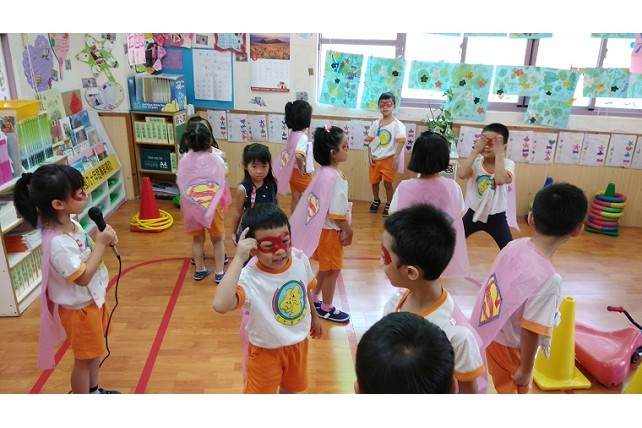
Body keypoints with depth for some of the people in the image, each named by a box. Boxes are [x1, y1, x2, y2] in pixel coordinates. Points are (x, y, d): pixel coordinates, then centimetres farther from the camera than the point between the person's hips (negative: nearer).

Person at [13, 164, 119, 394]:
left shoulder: (70, 224, -6)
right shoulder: (58, 243, -33)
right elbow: (82, 277, -29)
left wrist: (100, 239, -11)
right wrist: (101, 243, -27)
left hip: (92, 299, 9)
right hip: (79, 307, -9)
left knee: (95, 350, 25)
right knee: (84, 358, 11)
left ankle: (94, 391, 48)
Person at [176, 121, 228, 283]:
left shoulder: (184, 160, -6)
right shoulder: (217, 160, -10)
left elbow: (180, 182, 1)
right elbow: (222, 183, -3)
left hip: (191, 206, 2)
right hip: (212, 205, -2)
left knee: (197, 239, 18)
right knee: (217, 239, 14)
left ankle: (199, 270, 32)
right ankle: (219, 273, 19)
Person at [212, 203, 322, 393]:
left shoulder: (300, 259, -18)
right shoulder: (249, 277, -34)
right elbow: (221, 305, -54)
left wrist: (314, 316, 19)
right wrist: (238, 259, -52)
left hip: (298, 342, 5)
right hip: (267, 350, -5)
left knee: (290, 387, 31)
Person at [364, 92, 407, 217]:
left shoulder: (397, 124, -11)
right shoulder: (375, 124, 2)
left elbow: (401, 142, -14)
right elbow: (370, 141, 7)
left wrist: (395, 158, -18)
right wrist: (370, 156, -1)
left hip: (388, 159, -4)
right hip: (375, 159, 4)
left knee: (387, 184, 5)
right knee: (374, 182, 15)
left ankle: (388, 205, 23)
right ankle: (376, 201, 39)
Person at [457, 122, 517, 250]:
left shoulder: (508, 164, -15)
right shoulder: (476, 161, -9)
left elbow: (500, 180, -37)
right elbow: (461, 174, -30)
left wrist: (499, 154, -30)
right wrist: (475, 151, -25)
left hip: (496, 217, -2)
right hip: (474, 213, 2)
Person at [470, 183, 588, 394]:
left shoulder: (515, 245, -14)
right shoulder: (548, 279, -33)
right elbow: (530, 331, -27)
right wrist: (526, 370, -12)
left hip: (492, 335, 6)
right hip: (511, 346, -6)